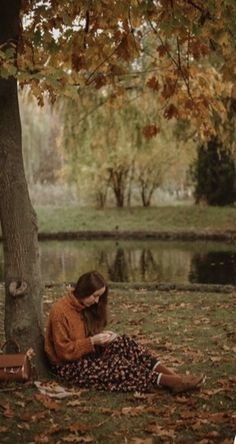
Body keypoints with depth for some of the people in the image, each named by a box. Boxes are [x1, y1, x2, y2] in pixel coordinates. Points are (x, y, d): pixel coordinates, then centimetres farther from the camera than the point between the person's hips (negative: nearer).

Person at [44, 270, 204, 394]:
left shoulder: (86, 307, 5)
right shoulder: (60, 311, -21)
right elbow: (64, 351, -21)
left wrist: (102, 335, -7)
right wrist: (93, 341, -25)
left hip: (88, 355, 7)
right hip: (69, 365, -7)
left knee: (124, 342, -17)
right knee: (114, 365, -30)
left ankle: (173, 375, -29)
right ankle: (170, 381, -37)